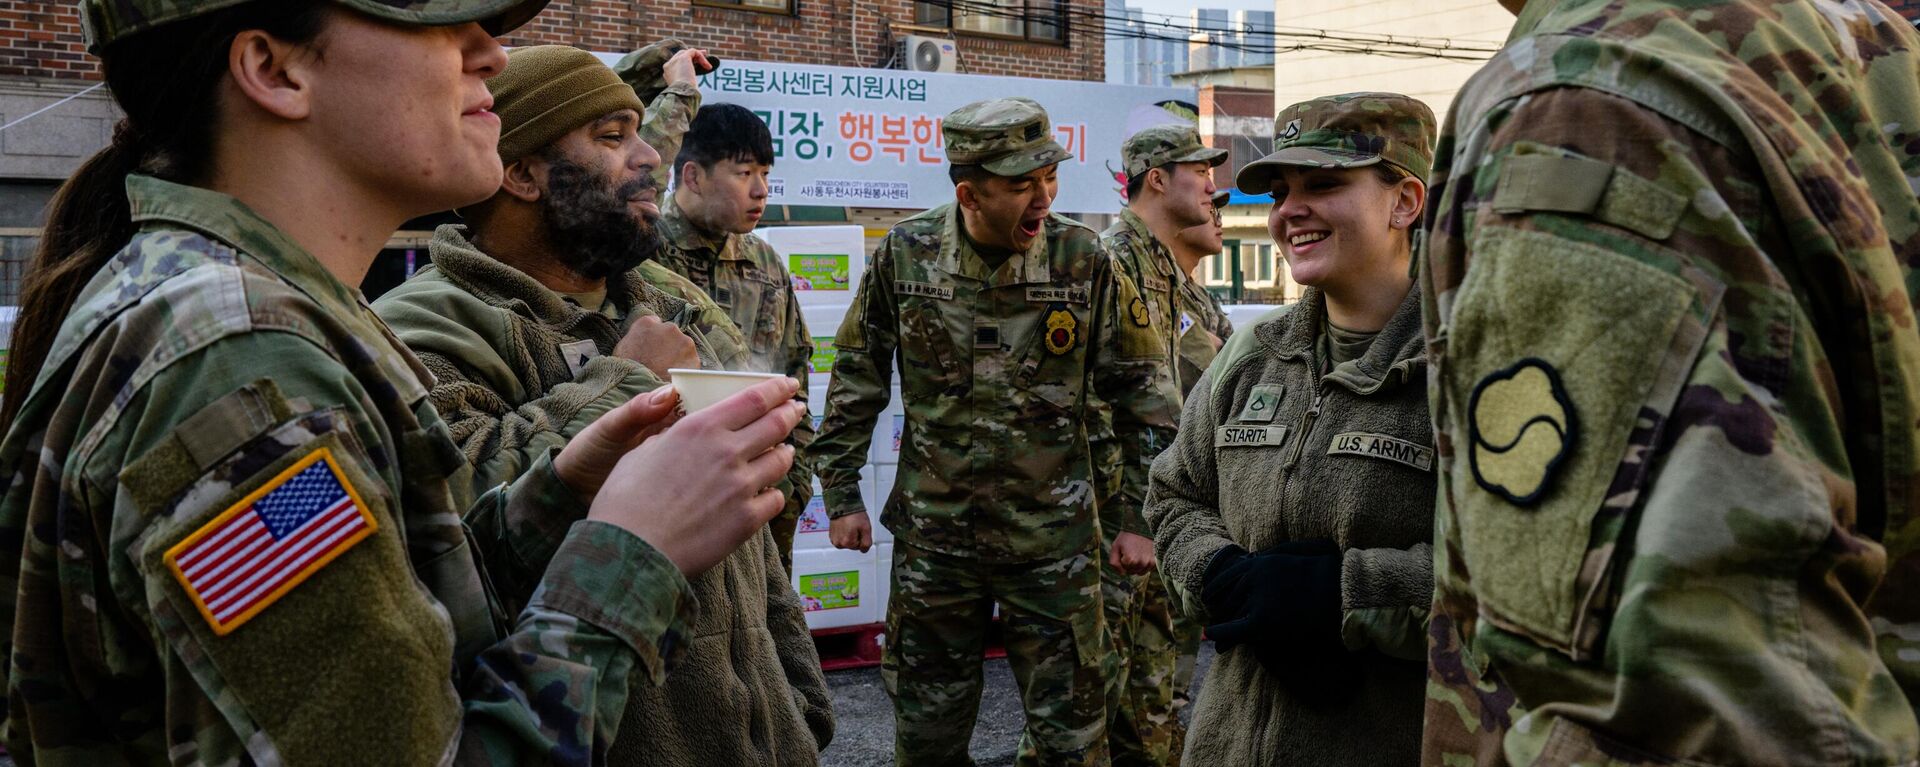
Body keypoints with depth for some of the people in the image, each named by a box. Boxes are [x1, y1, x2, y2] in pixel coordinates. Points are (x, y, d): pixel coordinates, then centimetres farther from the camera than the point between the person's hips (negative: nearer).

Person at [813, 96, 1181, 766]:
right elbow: (856, 379, 6)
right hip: (932, 536, 1)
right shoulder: (904, 255, -5)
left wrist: (1141, 515, 0)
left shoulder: (1084, 262, -8)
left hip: (1054, 541, -1)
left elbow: (1142, 390, 0)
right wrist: (841, 495, 5)